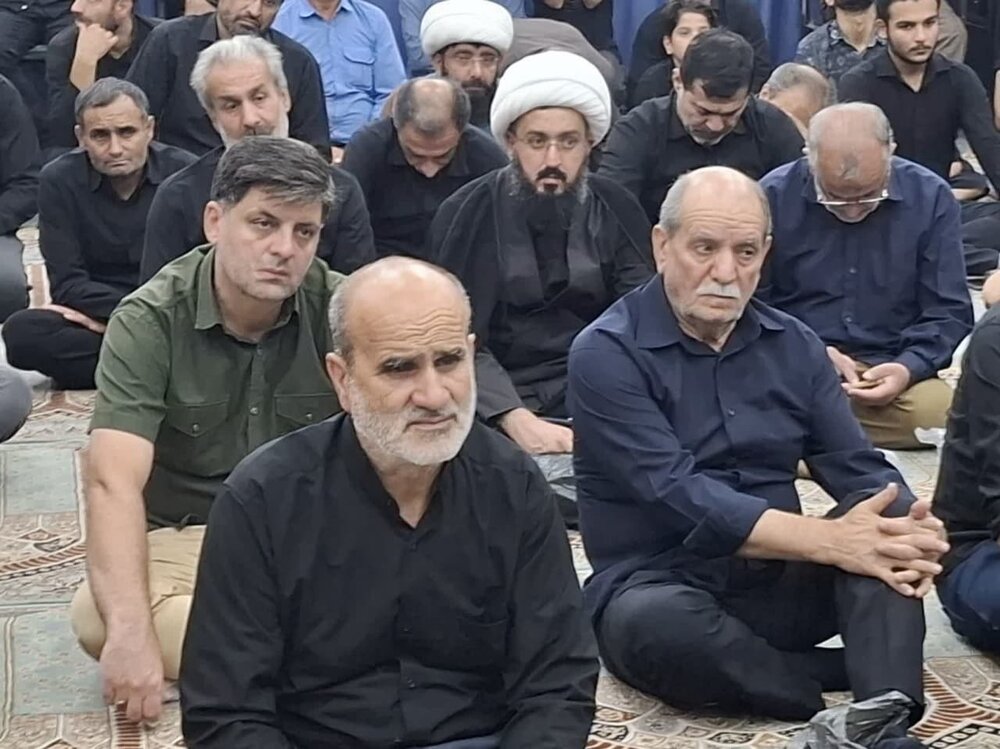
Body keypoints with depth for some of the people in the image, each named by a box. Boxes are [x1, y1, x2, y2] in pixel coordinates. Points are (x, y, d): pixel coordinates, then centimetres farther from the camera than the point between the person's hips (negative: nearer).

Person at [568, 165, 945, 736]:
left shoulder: (793, 344, 8)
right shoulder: (607, 352, -10)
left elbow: (859, 469, 2)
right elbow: (677, 496, -21)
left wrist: (909, 529, -23)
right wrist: (828, 541, -28)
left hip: (778, 582, 5)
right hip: (659, 586, -4)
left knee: (880, 538, -22)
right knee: (655, 625, -38)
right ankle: (878, 671, -21)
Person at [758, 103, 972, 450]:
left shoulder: (931, 198, 2)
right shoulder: (774, 197, -2)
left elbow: (949, 313, 4)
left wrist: (908, 368, -14)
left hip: (890, 369, 2)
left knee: (941, 412, -32)